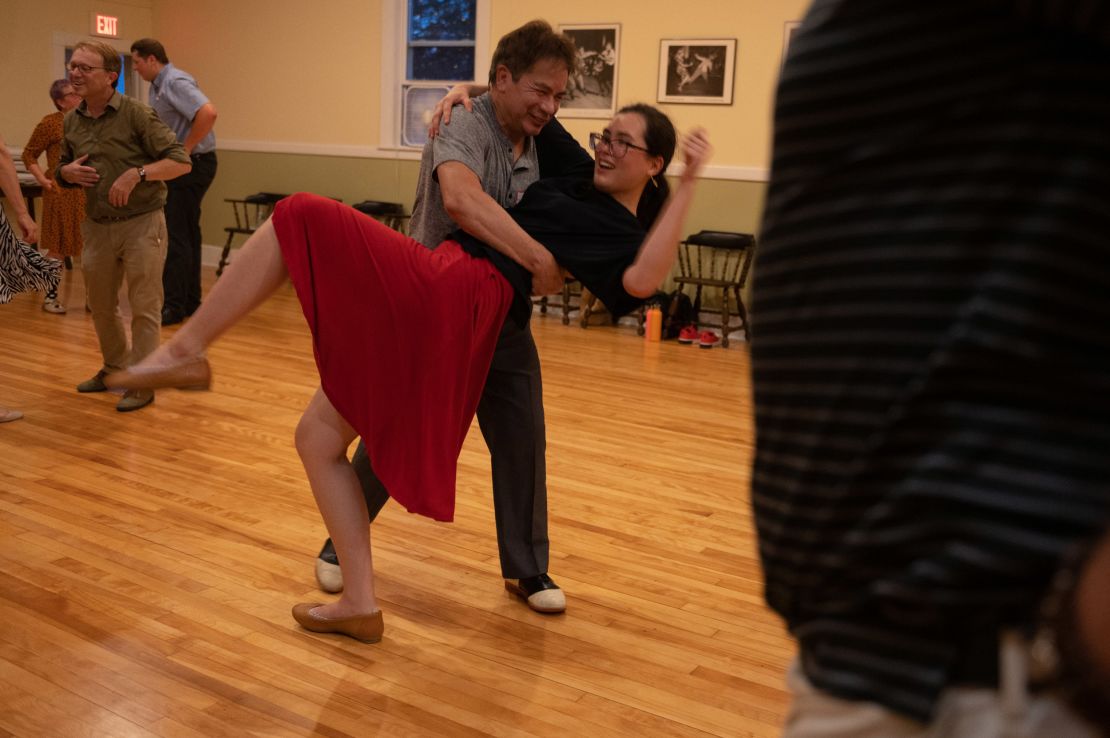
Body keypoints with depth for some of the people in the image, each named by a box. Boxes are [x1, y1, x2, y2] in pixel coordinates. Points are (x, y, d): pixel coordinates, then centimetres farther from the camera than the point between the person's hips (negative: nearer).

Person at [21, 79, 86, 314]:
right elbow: (29, 155, 1)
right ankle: (50, 295, 13)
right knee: (58, 246, 1)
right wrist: (42, 179, -11)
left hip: (88, 193, 5)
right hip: (62, 192, -5)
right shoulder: (50, 123, -5)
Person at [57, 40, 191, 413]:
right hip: (97, 226, 6)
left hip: (141, 224, -6)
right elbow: (63, 168, 19)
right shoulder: (72, 121, 6)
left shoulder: (135, 113, -12)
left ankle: (142, 383, 14)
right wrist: (68, 173, -4)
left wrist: (136, 174, -26)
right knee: (100, 305, 18)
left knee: (144, 308, 2)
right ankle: (115, 368, 38)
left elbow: (180, 161, -15)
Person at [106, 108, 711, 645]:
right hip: (450, 319, 9)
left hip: (449, 292, -9)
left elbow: (642, 282, -25)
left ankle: (185, 350, -7)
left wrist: (688, 184, -20)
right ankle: (359, 604, 15)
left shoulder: (628, 233, 1)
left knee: (299, 219, -8)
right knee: (319, 440, 13)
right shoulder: (585, 186, 24)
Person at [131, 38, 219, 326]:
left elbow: (208, 113, -31)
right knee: (187, 234, 13)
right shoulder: (157, 86, 14)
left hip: (193, 164, -10)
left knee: (176, 235, -9)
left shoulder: (176, 83, -16)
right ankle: (191, 301, 21)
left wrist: (186, 149, -24)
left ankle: (174, 306, -5)